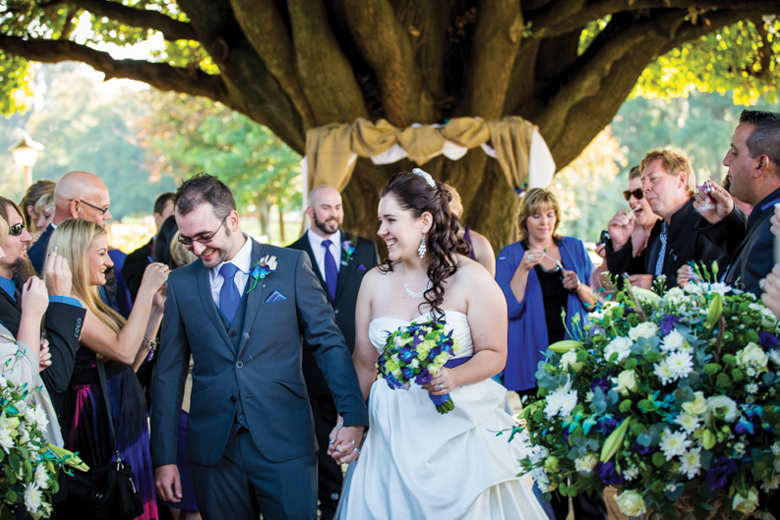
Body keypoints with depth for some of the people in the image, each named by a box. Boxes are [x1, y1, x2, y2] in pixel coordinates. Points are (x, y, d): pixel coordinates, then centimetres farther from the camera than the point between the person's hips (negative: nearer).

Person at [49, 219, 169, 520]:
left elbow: (131, 364, 12)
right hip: (102, 424, -9)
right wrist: (145, 291, -17)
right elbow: (123, 350, -24)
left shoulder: (89, 302, 14)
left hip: (126, 420, 9)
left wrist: (156, 309, 6)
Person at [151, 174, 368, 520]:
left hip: (285, 444, -2)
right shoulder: (180, 283, 6)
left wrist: (354, 417, -10)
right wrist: (164, 457, 4)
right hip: (213, 449, 2)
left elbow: (329, 344, 0)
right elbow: (169, 373, 7)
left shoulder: (291, 265, 0)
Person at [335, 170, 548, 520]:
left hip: (457, 427, -3)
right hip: (392, 434, 3)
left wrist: (453, 377, -23)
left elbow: (494, 354, -6)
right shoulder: (374, 282, 4)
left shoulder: (469, 278, -7)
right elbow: (364, 363, 8)